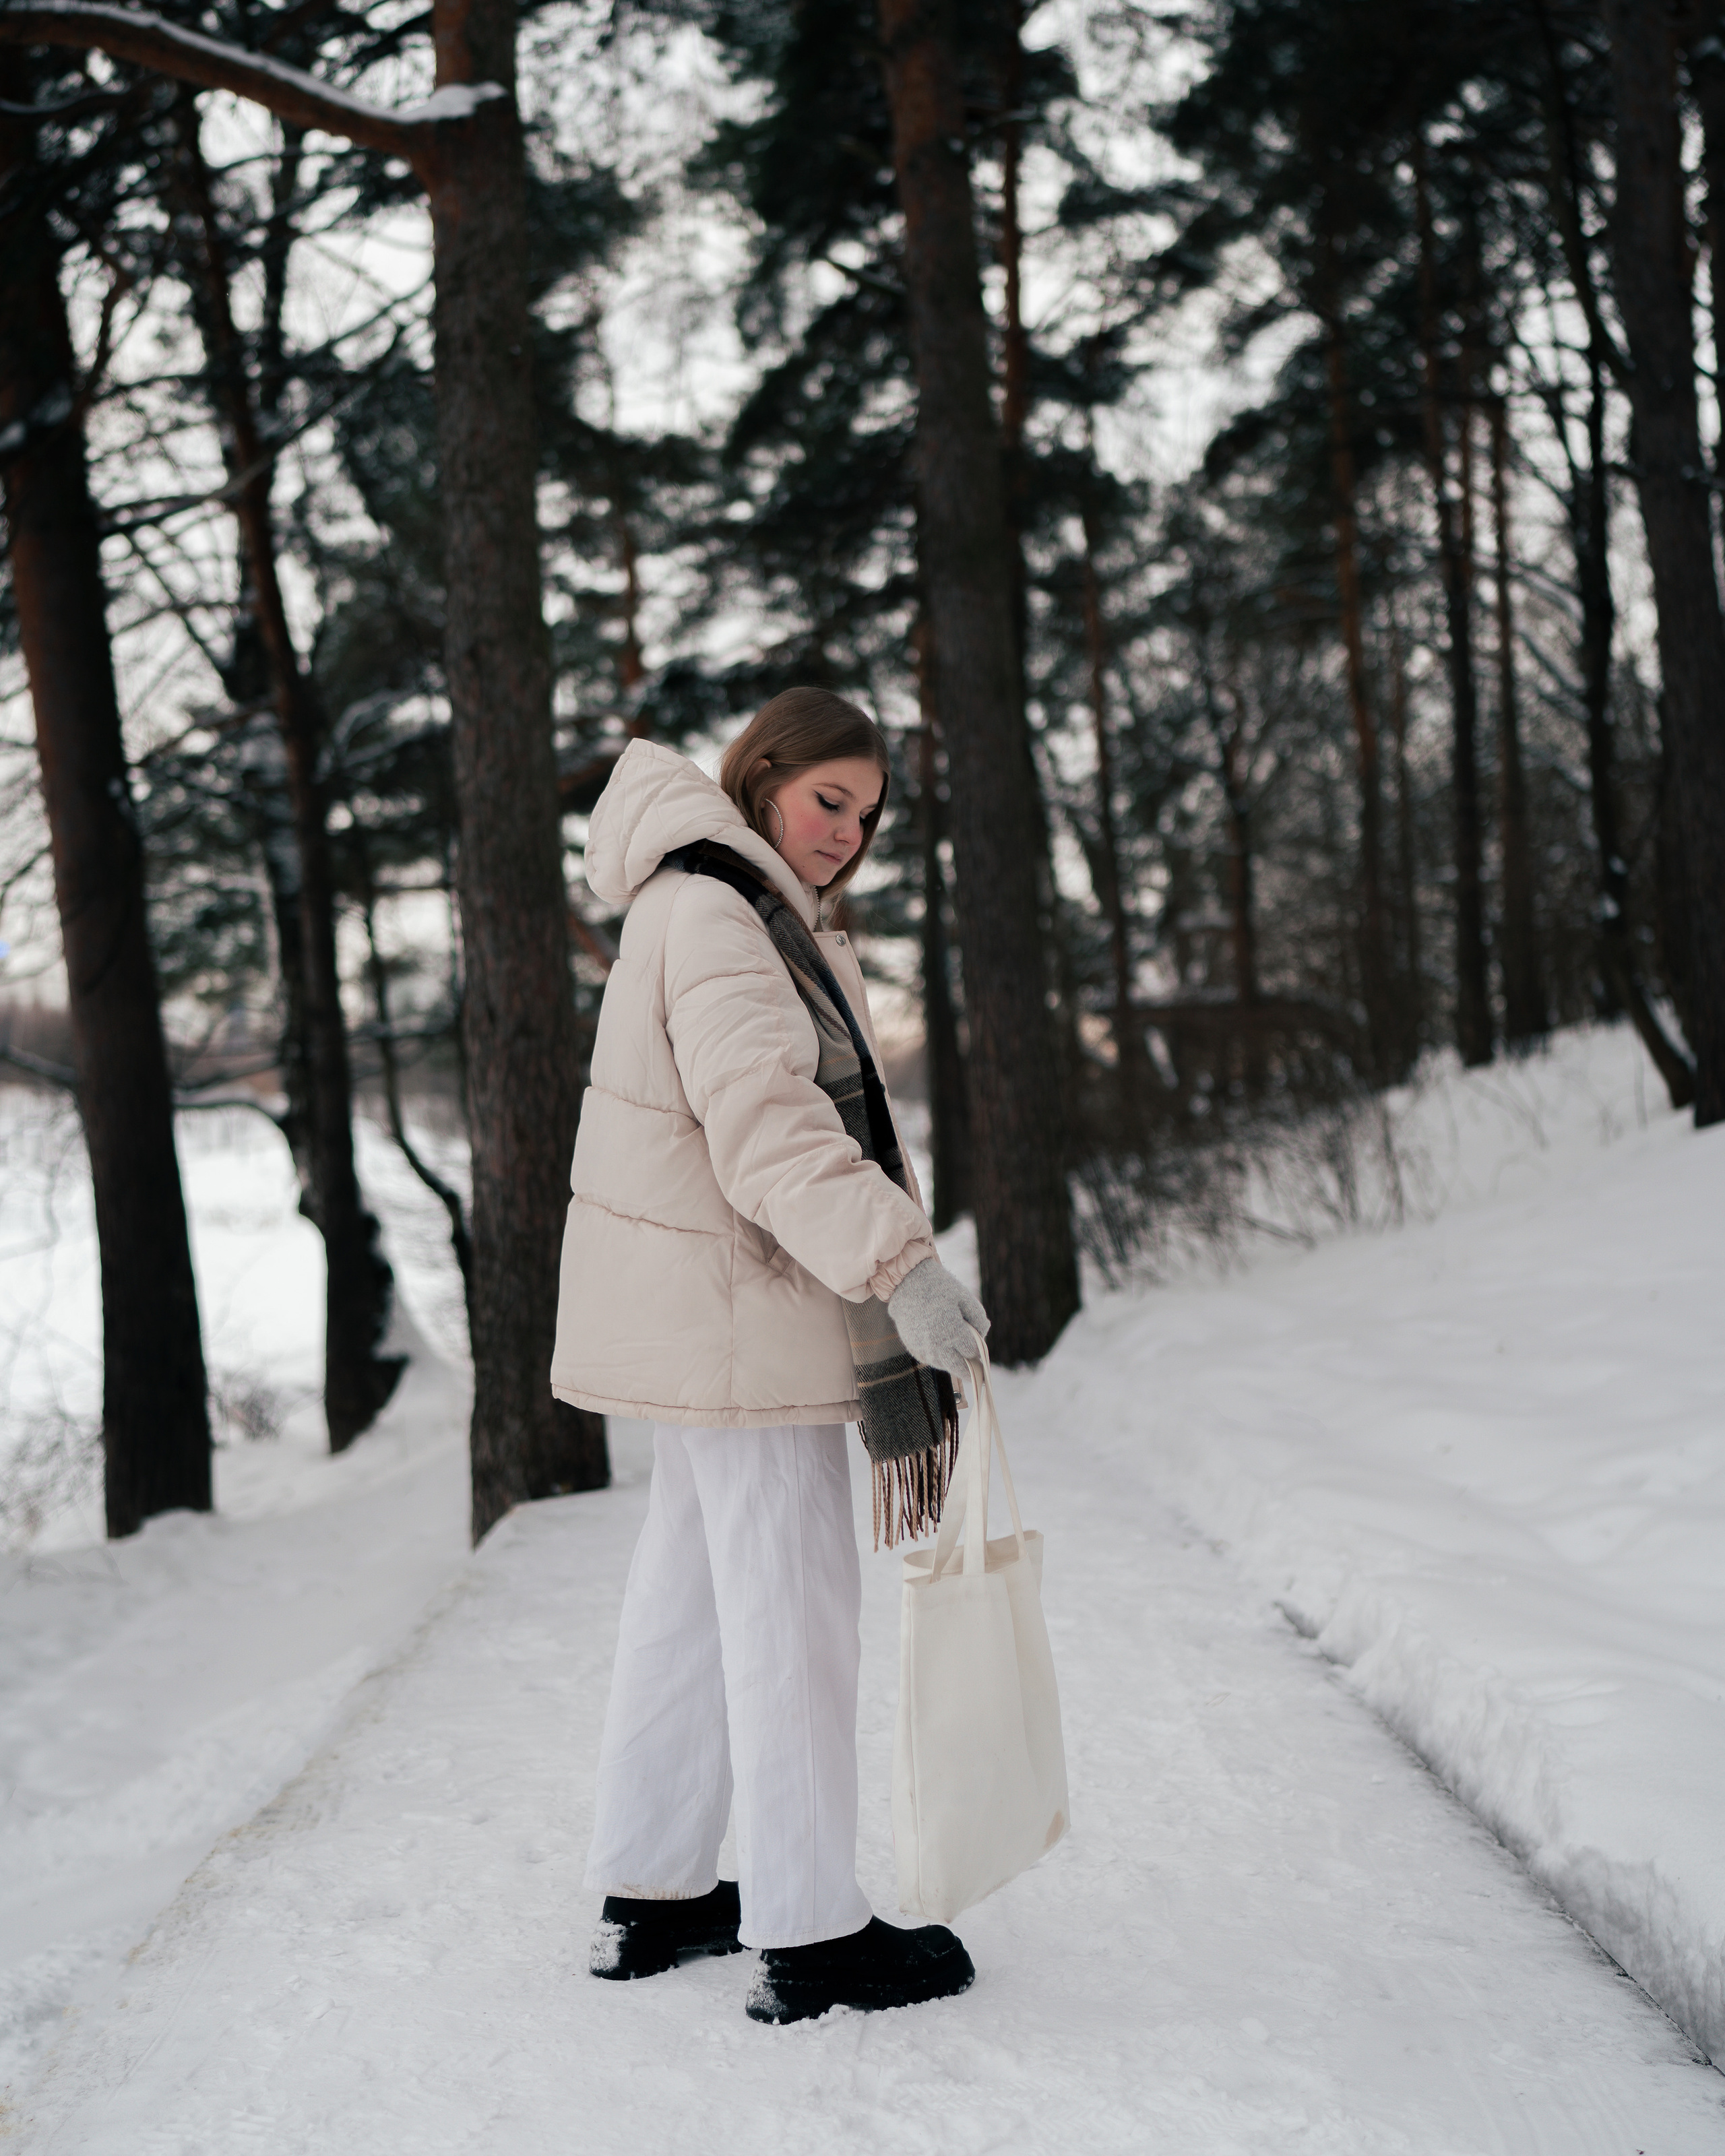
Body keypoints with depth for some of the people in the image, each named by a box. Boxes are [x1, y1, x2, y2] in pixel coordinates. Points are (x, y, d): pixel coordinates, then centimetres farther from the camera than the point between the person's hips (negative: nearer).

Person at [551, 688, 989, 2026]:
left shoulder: (766, 918, 18)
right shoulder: (710, 915, -17)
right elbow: (763, 1125, -28)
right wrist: (902, 1265, -34)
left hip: (707, 1315, 11)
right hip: (733, 1307, -11)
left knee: (692, 1591, 16)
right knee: (790, 1604, -5)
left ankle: (653, 1894, 27)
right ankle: (811, 1938, 3)